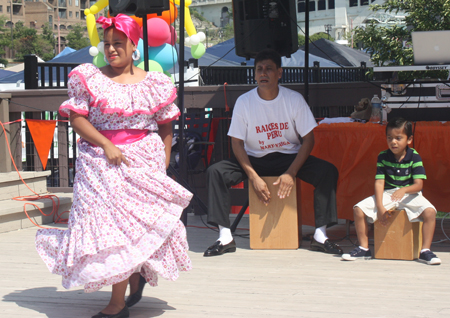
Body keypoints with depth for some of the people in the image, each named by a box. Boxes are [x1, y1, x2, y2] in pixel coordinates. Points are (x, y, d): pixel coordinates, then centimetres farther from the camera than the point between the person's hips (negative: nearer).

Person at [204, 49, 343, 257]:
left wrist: (291, 173, -21)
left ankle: (320, 235, -18)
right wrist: (253, 177, -19)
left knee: (328, 171, -25)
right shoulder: (244, 102, -9)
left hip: (290, 157, 0)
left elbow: (308, 139, -8)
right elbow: (237, 142, -7)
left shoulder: (294, 99, -9)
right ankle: (225, 237, -21)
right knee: (215, 172, -24)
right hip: (254, 159, 0)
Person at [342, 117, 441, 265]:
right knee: (359, 209, -15)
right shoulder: (383, 157, -2)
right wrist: (380, 207, -20)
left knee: (430, 211, -30)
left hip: (410, 194, -2)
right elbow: (379, 182, -7)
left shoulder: (414, 157, -8)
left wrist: (403, 190, -37)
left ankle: (425, 250, -21)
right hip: (387, 194, 2)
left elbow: (418, 184, -15)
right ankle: (363, 248, -2)